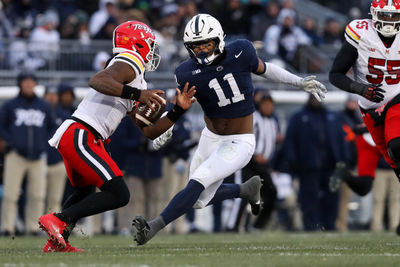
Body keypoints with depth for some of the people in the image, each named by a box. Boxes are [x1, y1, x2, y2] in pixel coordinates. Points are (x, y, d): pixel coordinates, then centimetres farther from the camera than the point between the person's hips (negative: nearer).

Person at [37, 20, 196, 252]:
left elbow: (149, 131, 23)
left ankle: (57, 243, 29)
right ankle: (59, 220, -14)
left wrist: (179, 110, 16)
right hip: (81, 136, -11)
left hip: (71, 138, 11)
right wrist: (137, 94, -31)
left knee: (85, 193, 32)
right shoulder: (129, 66, -5)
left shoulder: (137, 85, 25)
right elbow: (97, 81, -26)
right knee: (118, 195, -14)